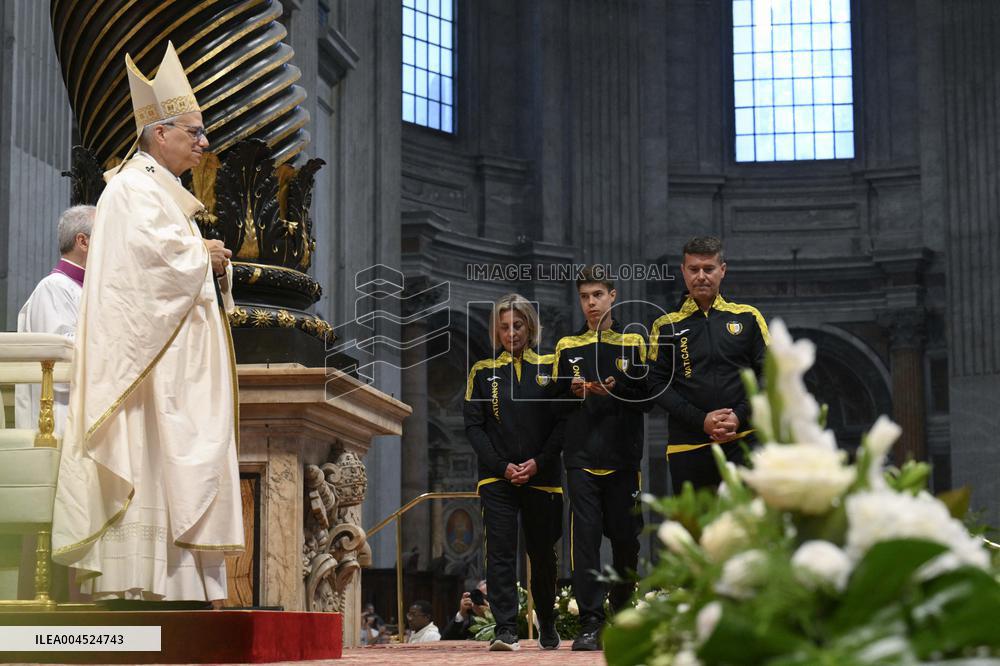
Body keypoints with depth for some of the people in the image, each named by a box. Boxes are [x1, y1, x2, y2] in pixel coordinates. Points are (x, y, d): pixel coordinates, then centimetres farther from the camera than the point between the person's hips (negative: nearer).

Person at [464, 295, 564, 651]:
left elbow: (562, 422, 2)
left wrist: (538, 463, -11)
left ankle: (548, 627, 27)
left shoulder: (549, 368, 7)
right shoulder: (483, 371, 7)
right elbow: (473, 426, 2)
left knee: (542, 554, 9)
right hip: (496, 478, 0)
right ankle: (505, 630, -14)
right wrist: (502, 466, -10)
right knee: (500, 551, -12)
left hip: (542, 477, 1)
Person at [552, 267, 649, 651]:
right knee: (585, 537, -8)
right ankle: (590, 625, -10)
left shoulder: (633, 343, 10)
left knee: (625, 539, 4)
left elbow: (647, 397, 3)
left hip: (623, 456, 0)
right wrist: (574, 390, -9)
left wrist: (616, 389, -14)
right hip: (581, 457, 0)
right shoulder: (567, 347, 14)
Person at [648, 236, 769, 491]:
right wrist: (701, 421, -10)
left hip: (743, 442, 0)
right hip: (687, 448, 1)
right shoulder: (666, 326, 8)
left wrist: (740, 416, -8)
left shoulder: (748, 317, 10)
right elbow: (657, 384, 2)